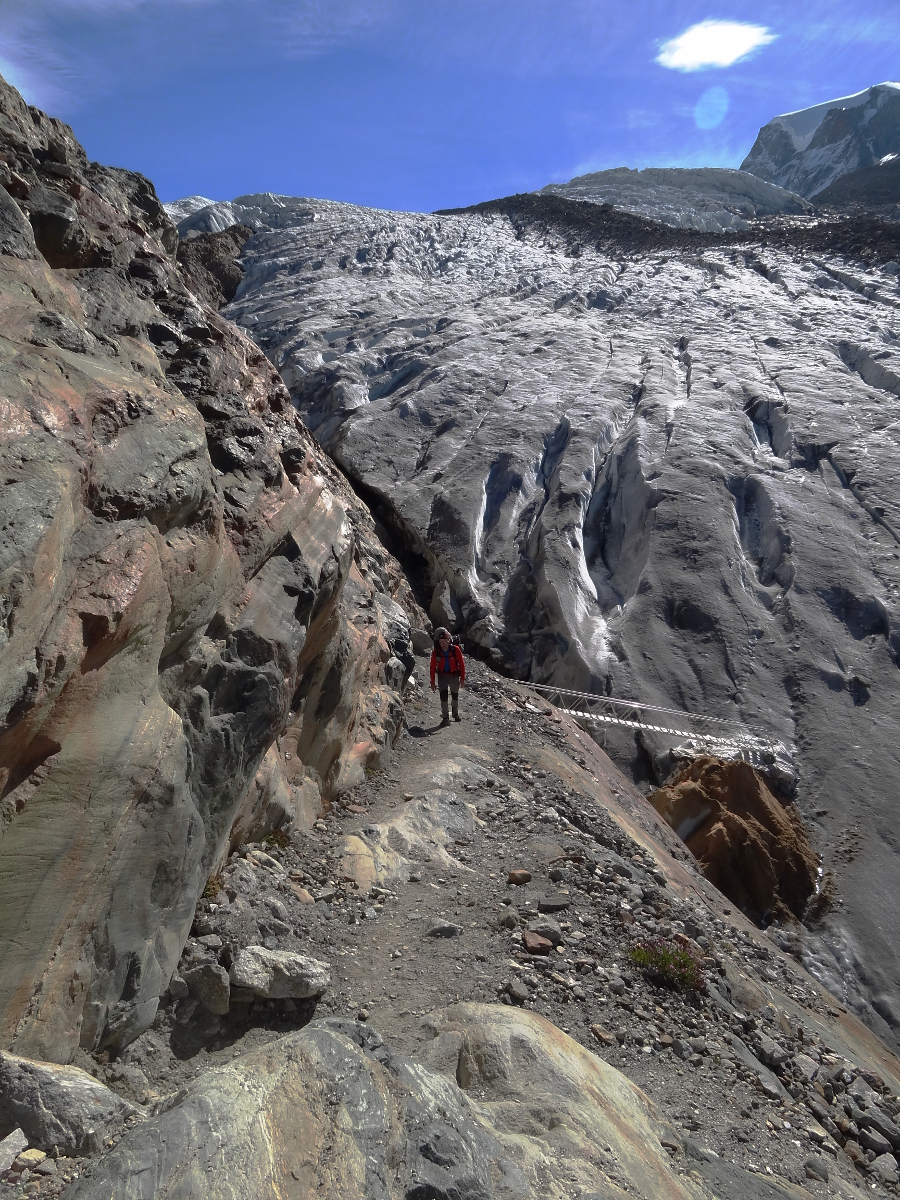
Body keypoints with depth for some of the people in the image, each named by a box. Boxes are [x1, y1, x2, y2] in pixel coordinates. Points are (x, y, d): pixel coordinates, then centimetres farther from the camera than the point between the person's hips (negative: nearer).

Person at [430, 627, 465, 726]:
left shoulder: (455, 650, -22)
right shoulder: (436, 652, -18)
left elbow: (461, 664, -13)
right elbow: (433, 667, -9)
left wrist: (462, 679, -11)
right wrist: (432, 682, -7)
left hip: (454, 676, 0)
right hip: (442, 676, 0)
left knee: (455, 695, 17)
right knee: (443, 694, -16)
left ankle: (455, 713, 41)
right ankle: (445, 717, -7)